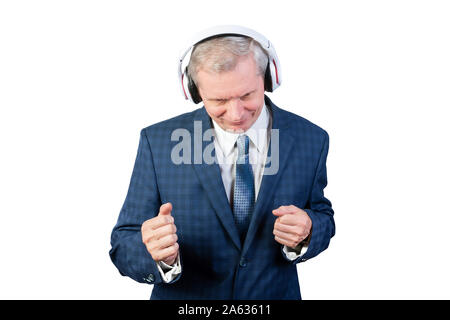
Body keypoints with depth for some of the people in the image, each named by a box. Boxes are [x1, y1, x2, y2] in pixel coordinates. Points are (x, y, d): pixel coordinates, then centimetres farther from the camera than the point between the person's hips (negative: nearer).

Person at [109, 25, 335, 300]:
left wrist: (306, 233, -24)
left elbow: (323, 217, -2)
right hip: (182, 303, -1)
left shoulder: (311, 140, -13)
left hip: (276, 295, 1)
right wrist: (158, 255, -37)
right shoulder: (157, 142, -17)